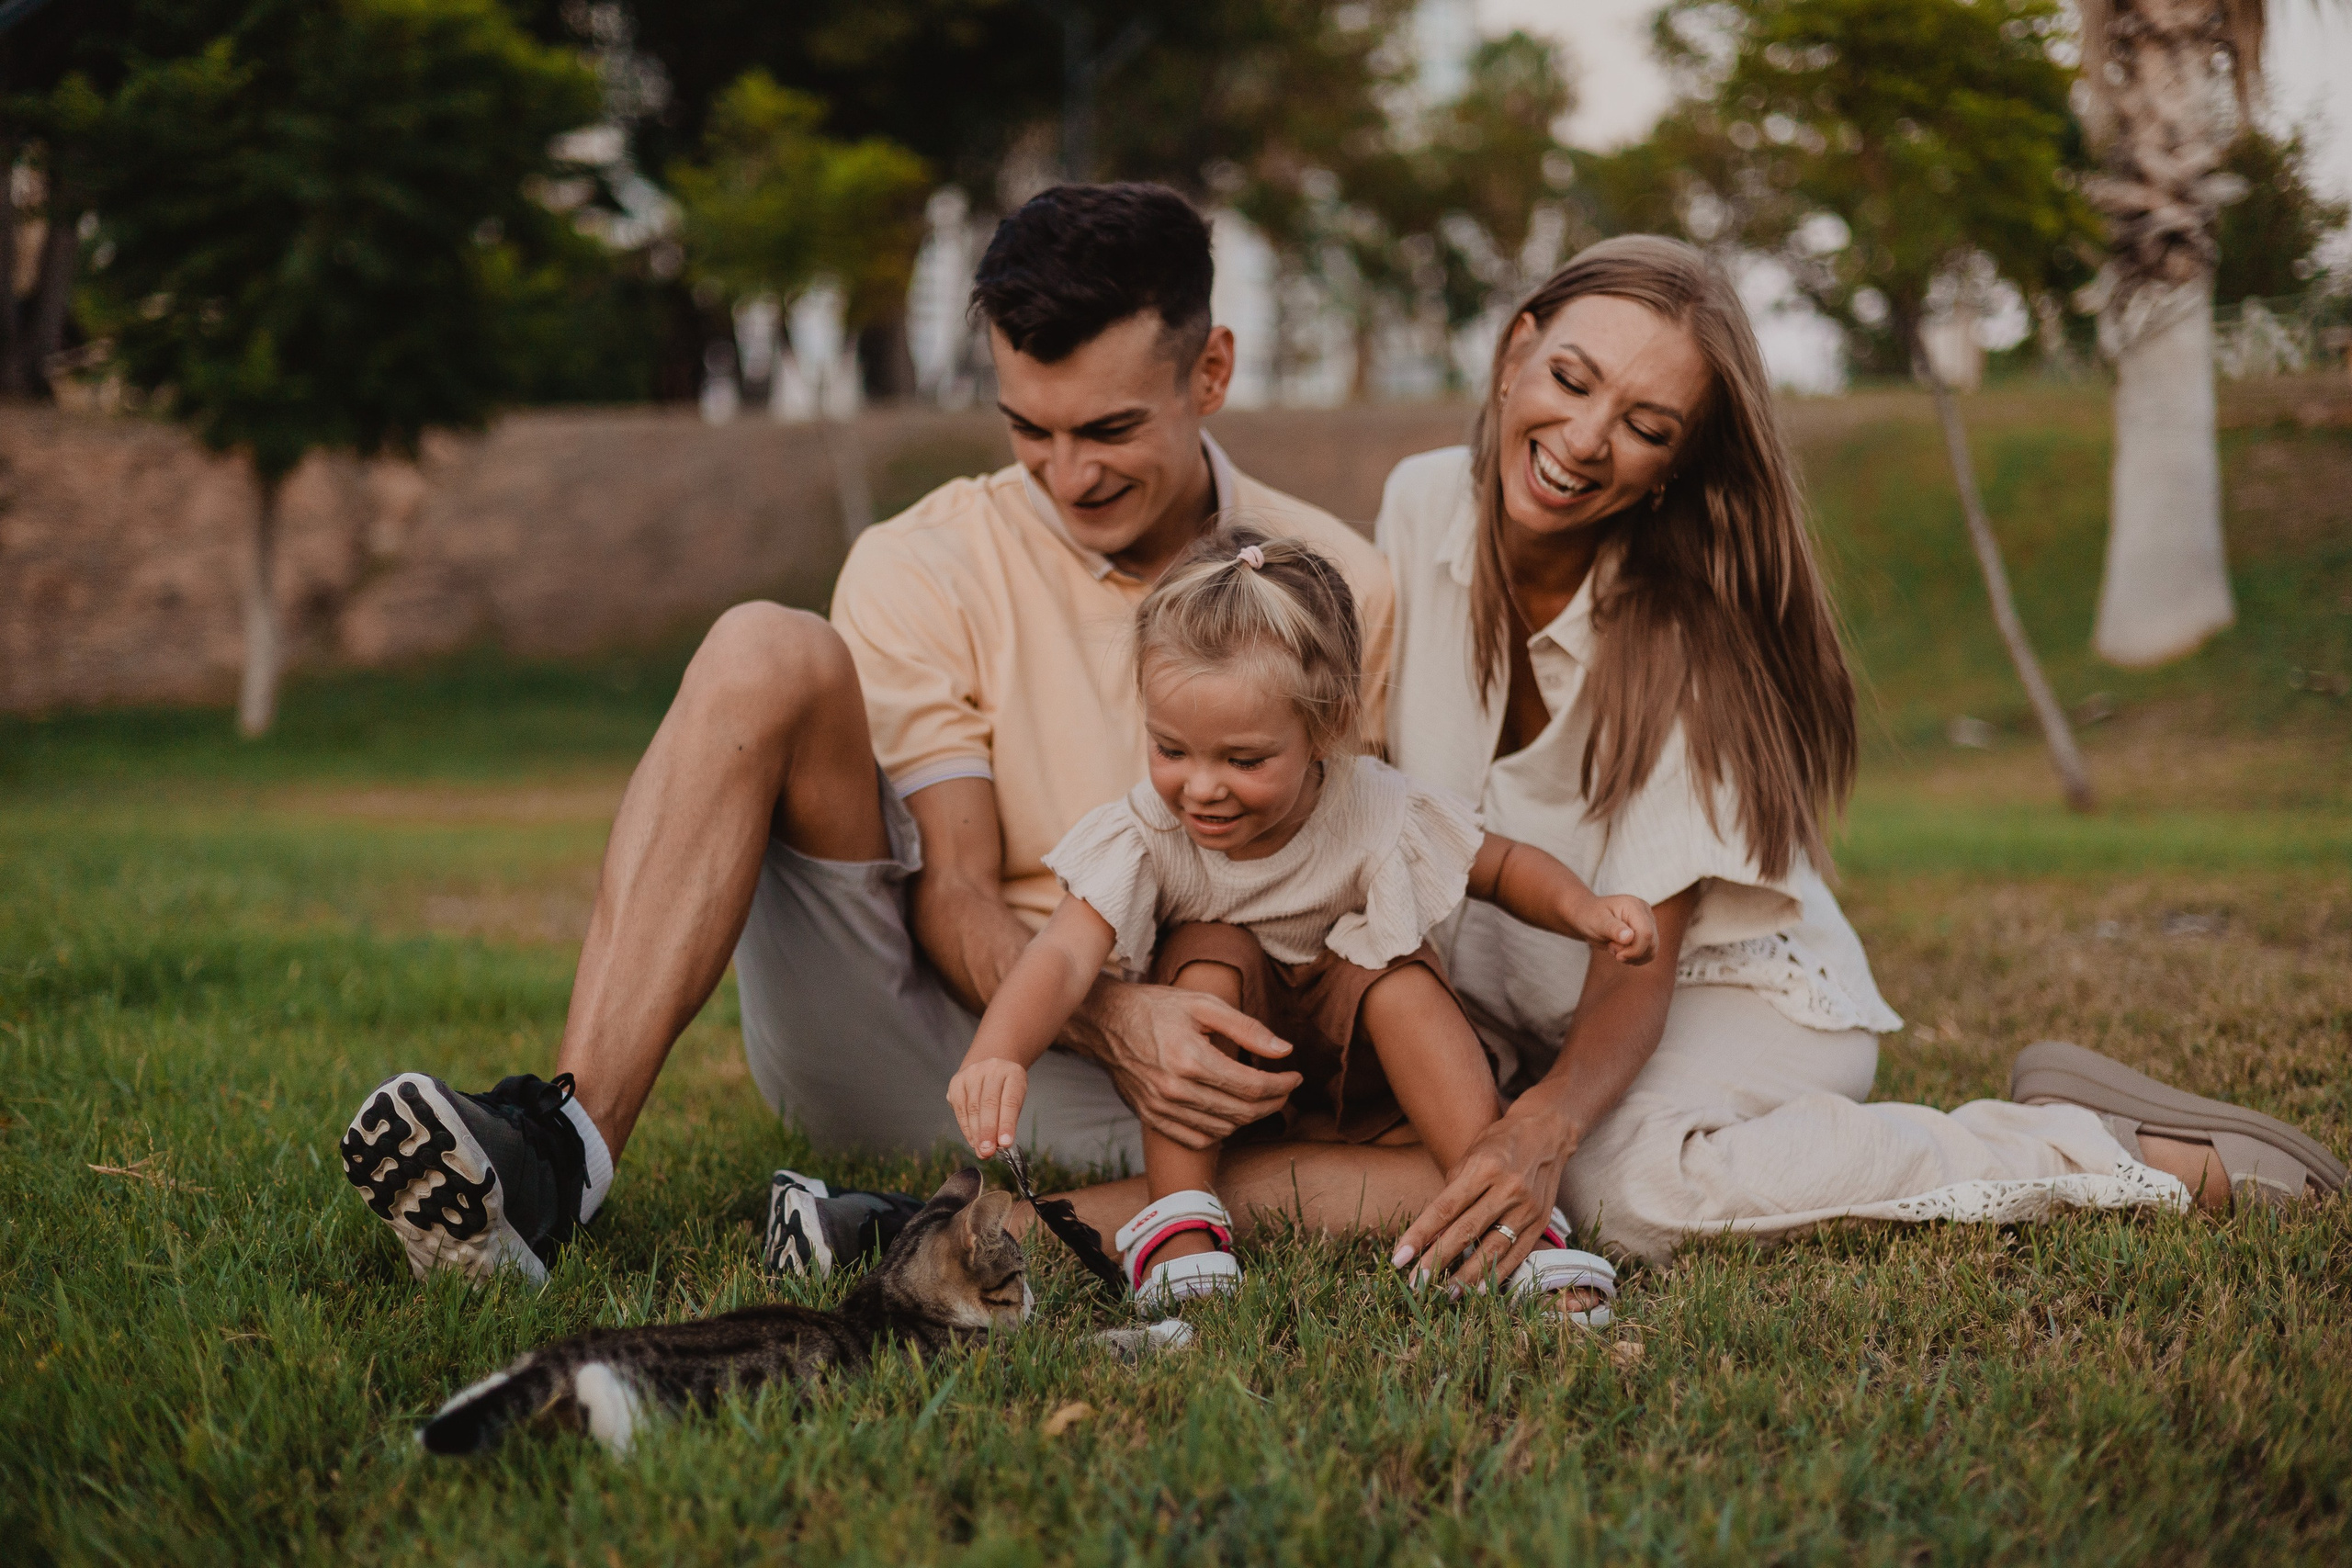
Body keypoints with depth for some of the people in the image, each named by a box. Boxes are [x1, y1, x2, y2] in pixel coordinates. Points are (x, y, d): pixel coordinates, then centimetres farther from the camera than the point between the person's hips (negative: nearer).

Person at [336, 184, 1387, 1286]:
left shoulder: (1330, 587, 2)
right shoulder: (923, 570, 0)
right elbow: (953, 890, -8)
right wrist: (1110, 1017, -28)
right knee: (766, 657, -22)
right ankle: (563, 1146, -33)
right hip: (909, 1043, 1)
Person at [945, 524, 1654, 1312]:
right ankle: (1177, 1222, -27)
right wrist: (995, 1054, -58)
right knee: (1207, 953, -28)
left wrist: (1581, 908, -26)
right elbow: (1064, 955, -39)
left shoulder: (1376, 817, -21)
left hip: (1351, 1065, 0)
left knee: (1398, 976, -28)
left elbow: (1504, 868, -5)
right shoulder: (1143, 835, -25)